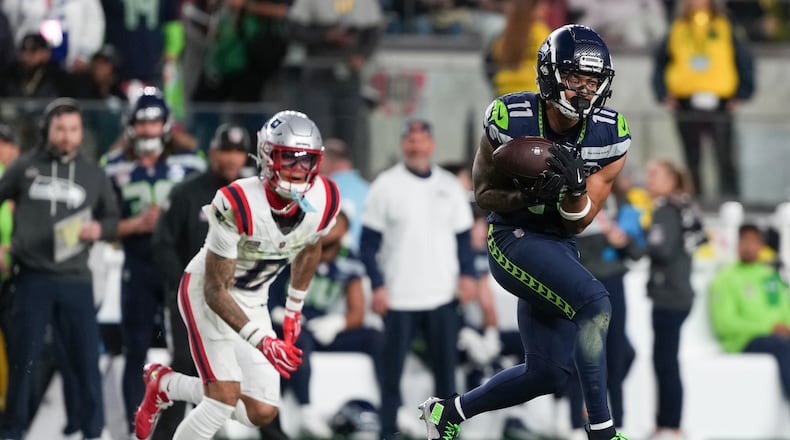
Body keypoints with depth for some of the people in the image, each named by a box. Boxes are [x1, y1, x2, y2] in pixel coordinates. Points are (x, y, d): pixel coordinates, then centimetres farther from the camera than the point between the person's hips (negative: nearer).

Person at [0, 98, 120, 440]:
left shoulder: (94, 175, 7)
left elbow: (112, 217, 15)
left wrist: (99, 229, -7)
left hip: (75, 279, 1)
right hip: (32, 277, -1)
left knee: (85, 358, 1)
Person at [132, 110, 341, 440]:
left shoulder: (323, 202, -17)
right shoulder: (237, 205, -32)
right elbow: (215, 291, -26)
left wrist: (294, 311, 14)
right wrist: (261, 341, -35)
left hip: (251, 301, 6)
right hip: (205, 292, -6)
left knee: (262, 411, 1)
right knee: (226, 399, -20)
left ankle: (165, 384, 22)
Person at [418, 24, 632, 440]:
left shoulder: (609, 135, -8)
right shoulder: (509, 120, -17)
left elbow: (577, 223, -5)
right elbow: (484, 193, -5)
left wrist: (574, 188, -27)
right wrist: (530, 195, -24)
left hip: (558, 246, 6)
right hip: (512, 238, -6)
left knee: (548, 374, 7)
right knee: (594, 303, -29)